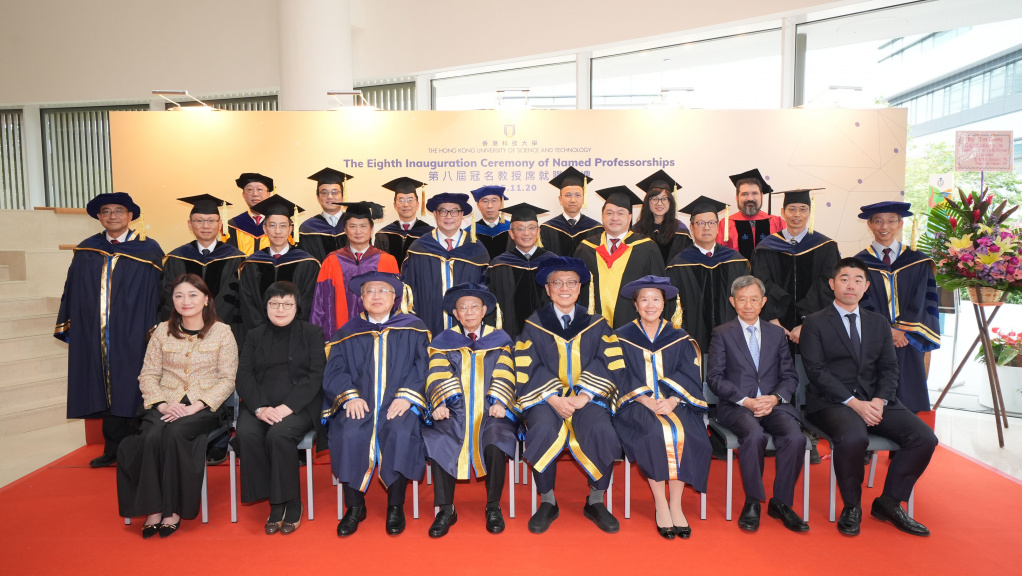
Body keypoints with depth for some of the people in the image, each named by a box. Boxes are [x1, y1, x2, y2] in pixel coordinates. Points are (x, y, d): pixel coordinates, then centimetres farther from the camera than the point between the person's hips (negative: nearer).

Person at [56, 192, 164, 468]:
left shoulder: (148, 250, -2)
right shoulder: (86, 251, 10)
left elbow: (157, 293, -6)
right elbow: (73, 291, 13)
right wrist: (68, 326, 9)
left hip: (133, 336, -3)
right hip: (95, 336, 4)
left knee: (130, 391, 1)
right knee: (108, 391, 10)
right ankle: (114, 449, 21)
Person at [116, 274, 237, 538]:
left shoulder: (222, 332, 2)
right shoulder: (162, 331, 12)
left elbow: (227, 379, -2)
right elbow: (148, 374, 9)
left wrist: (197, 406, -15)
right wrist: (161, 404, -9)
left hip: (204, 408, -2)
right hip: (166, 406, 3)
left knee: (175, 433, -31)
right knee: (152, 437, -28)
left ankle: (174, 510, -15)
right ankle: (153, 510, -15)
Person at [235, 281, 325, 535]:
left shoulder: (311, 333, 8)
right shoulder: (255, 336, 17)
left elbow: (316, 375, -3)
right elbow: (244, 376, 5)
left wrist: (288, 407, -17)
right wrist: (259, 407, -14)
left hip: (298, 405, -3)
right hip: (260, 404, 3)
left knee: (278, 435, -31)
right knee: (247, 434, -27)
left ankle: (290, 504, -11)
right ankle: (275, 503, -12)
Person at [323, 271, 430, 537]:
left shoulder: (413, 329, 11)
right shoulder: (348, 333, 16)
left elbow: (423, 366, 1)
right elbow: (334, 371, 7)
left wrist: (406, 397, -14)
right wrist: (350, 396, -12)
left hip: (399, 403, -1)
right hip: (359, 404, 2)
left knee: (400, 433, -32)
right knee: (349, 435, -29)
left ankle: (396, 507, -13)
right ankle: (354, 507, -9)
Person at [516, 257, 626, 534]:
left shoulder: (596, 324, 10)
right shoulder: (534, 326, 6)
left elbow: (610, 365, 0)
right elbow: (527, 370, -2)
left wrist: (583, 397, -14)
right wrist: (554, 398, -17)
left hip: (588, 397, 1)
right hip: (545, 397, -1)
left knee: (602, 431, -29)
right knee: (543, 431, -32)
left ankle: (596, 502, -4)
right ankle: (547, 502, -9)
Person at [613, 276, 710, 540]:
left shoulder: (679, 338, 11)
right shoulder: (622, 337, 7)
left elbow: (689, 376, 2)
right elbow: (621, 378, -1)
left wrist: (672, 401, -17)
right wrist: (648, 401, -17)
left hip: (675, 404, 2)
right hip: (637, 405, -1)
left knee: (683, 433, -28)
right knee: (655, 433, -31)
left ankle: (676, 505, -14)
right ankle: (660, 505, -17)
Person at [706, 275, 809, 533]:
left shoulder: (777, 333, 17)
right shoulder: (722, 333, 7)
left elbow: (790, 376, 12)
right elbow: (714, 377, -2)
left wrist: (775, 398, -9)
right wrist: (745, 400, -14)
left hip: (774, 404, 3)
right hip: (736, 406, -3)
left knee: (796, 437, -26)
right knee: (755, 435, -33)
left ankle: (781, 502, -7)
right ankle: (752, 502, -13)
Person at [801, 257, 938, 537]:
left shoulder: (879, 323, 18)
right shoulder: (814, 323, 1)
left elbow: (889, 368, 10)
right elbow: (816, 370, -8)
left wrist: (879, 400, -9)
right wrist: (853, 402, -17)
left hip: (875, 400, 5)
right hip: (831, 401, -5)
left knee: (925, 438, -16)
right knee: (853, 438, -34)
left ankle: (889, 503, 4)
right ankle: (852, 506, -7)